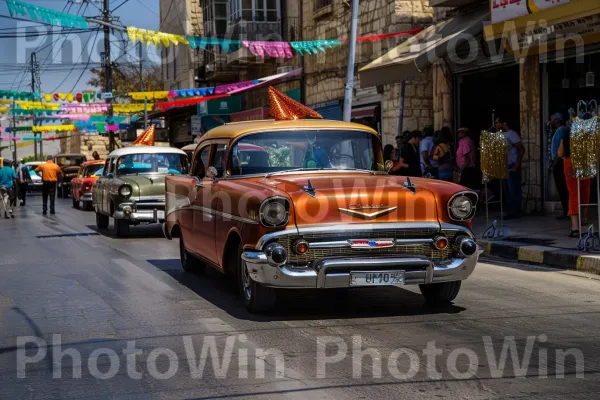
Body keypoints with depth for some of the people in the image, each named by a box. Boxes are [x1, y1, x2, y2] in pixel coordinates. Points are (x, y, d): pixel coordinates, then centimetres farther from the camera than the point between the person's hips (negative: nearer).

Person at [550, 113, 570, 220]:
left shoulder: (561, 130, -13)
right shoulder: (561, 130, 18)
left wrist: (554, 164, -18)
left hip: (559, 163, -10)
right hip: (559, 163, 10)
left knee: (562, 189, -8)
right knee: (563, 189, 9)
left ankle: (566, 212, -8)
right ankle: (567, 211, 10)